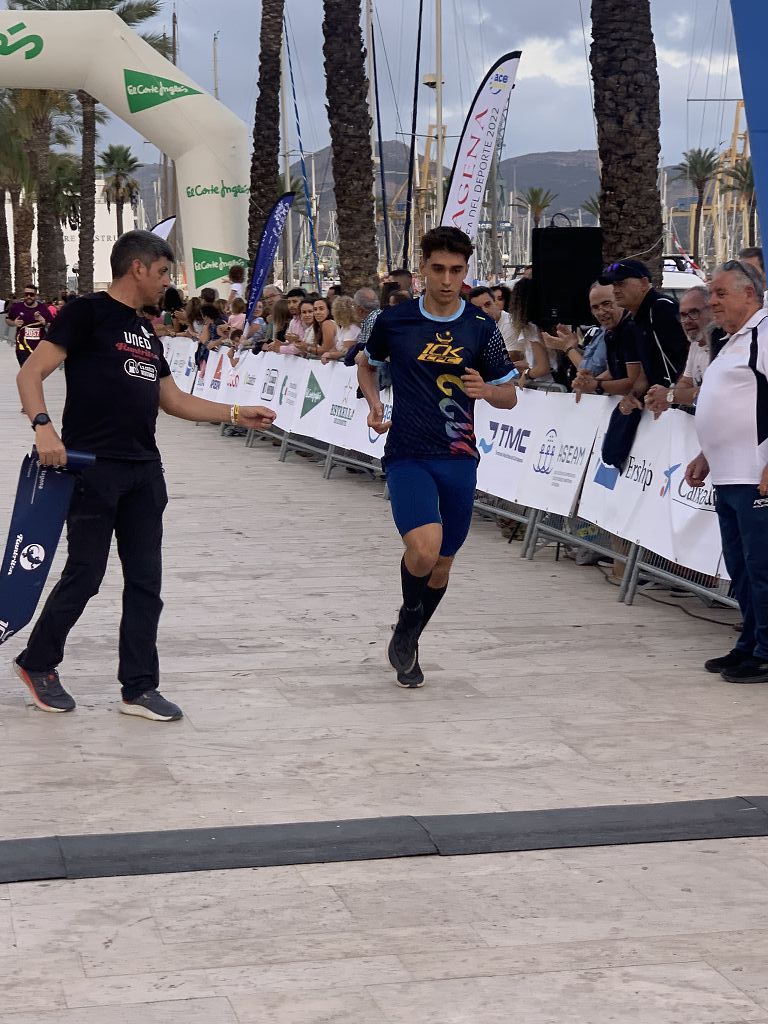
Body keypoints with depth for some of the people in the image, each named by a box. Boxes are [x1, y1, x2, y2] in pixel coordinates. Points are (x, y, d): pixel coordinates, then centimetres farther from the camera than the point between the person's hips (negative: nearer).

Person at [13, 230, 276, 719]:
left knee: (145, 581, 6)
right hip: (93, 466, -7)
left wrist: (238, 414, 19)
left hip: (144, 471, 8)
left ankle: (139, 688, 13)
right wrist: (43, 426, -26)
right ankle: (38, 663, 19)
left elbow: (174, 400, 24)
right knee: (85, 574, -3)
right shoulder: (87, 313, -5)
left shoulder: (145, 331, 19)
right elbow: (31, 373, -11)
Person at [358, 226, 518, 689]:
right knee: (424, 549, -23)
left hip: (458, 459, 2)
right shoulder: (394, 320, -1)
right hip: (408, 456, -2)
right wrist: (375, 405, 4)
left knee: (442, 563, 9)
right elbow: (367, 364, 20)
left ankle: (408, 641, 34)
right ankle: (408, 621, 7)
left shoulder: (481, 327, -1)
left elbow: (509, 397, 5)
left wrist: (485, 389, -17)